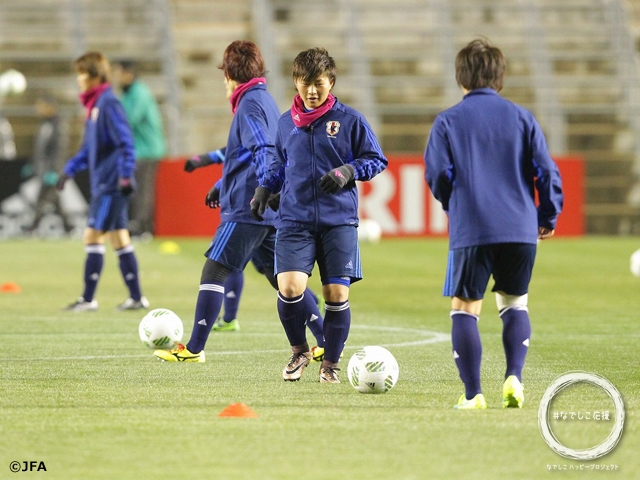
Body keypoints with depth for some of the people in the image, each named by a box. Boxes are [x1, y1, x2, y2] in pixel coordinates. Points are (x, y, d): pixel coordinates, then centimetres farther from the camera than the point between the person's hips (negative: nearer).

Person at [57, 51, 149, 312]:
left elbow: (125, 142, -20)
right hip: (102, 183, 10)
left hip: (111, 184, -10)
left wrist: (125, 175, -24)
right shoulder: (93, 104, 14)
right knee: (118, 239, 11)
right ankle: (136, 297, 14)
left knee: (92, 236, -7)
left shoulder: (109, 103, -15)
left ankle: (88, 299, -2)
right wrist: (70, 169, 17)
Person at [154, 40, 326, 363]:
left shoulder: (249, 104, -10)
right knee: (280, 277, 11)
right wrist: (221, 187, 37)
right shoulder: (265, 100, 19)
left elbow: (263, 152, -24)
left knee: (213, 272, -4)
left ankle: (194, 348, -3)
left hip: (247, 209, -9)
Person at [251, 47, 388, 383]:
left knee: (337, 294, -4)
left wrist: (348, 171, -12)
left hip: (339, 220, -2)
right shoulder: (286, 123, 12)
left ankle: (331, 362, 16)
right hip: (295, 219, 2)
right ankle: (298, 350, 10)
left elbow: (376, 160, 5)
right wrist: (265, 188, 8)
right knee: (289, 288, -15)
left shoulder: (349, 119, 1)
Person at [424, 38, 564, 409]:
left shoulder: (448, 121, 1)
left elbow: (438, 175, -3)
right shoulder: (522, 118, 7)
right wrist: (548, 218, 16)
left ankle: (473, 393, 0)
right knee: (515, 303, 18)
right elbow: (547, 171, 3)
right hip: (520, 229, 2)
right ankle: (514, 376, -1)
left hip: (471, 231, -2)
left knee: (465, 308, 7)